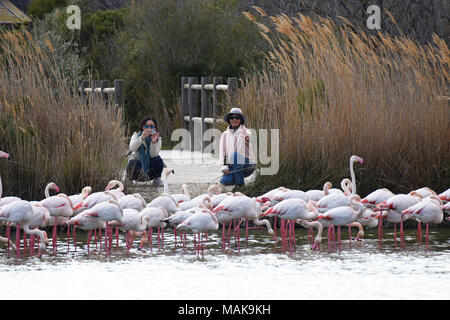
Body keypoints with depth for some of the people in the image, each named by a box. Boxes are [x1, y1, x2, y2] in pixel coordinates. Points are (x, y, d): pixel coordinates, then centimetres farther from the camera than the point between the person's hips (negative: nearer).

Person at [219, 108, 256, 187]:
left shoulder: (245, 132, -1)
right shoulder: (225, 134, 9)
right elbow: (222, 151, 2)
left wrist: (247, 140, -48)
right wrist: (224, 165, -12)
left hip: (247, 165, -2)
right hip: (232, 166, 2)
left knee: (236, 154, -34)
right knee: (224, 181, -27)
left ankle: (240, 183, -24)